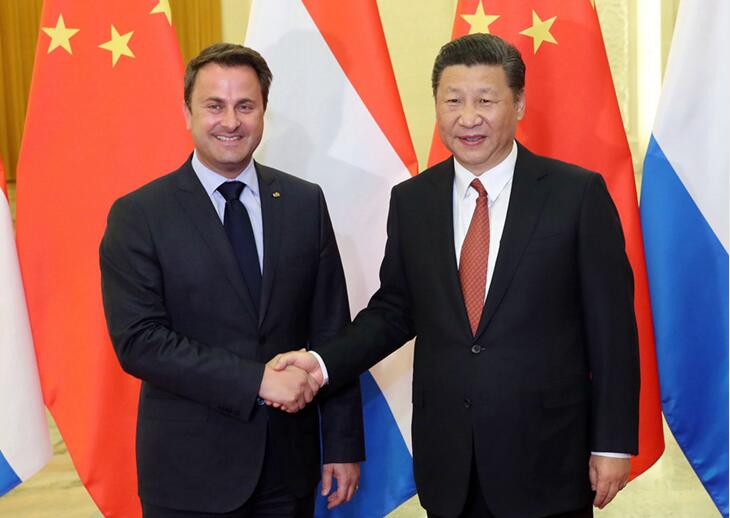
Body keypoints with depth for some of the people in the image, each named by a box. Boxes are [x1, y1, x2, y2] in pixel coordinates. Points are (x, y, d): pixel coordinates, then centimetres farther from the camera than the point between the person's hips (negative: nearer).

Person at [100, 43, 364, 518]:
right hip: (191, 468, -3)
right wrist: (258, 379, -20)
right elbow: (139, 342, -14)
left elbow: (331, 331, 3)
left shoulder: (305, 202, 2)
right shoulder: (138, 215, -7)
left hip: (290, 460, 3)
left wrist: (344, 443, 2)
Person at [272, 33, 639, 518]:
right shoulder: (412, 200, 3)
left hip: (548, 457, -2)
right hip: (447, 461, 3)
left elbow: (612, 325, -5)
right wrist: (324, 362, -6)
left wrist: (614, 442, -5)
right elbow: (394, 310, 10)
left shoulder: (577, 193, -7)